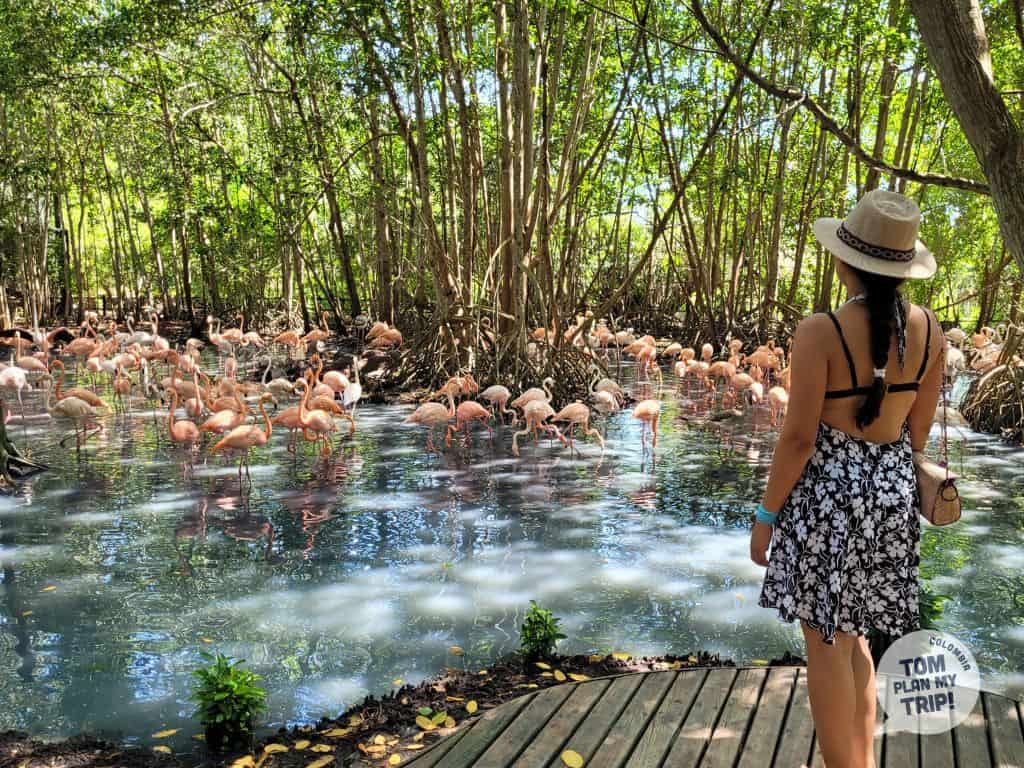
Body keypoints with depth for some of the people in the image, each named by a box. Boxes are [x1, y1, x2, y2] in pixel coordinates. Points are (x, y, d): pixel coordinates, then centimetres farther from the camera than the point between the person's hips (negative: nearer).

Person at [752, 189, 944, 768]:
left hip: (827, 490, -6)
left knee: (826, 641, 7)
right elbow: (919, 430, 6)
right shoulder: (928, 329, -2)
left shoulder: (821, 331, -20)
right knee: (852, 631, 22)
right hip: (892, 492, 7)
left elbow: (799, 437, -18)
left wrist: (767, 514, -6)